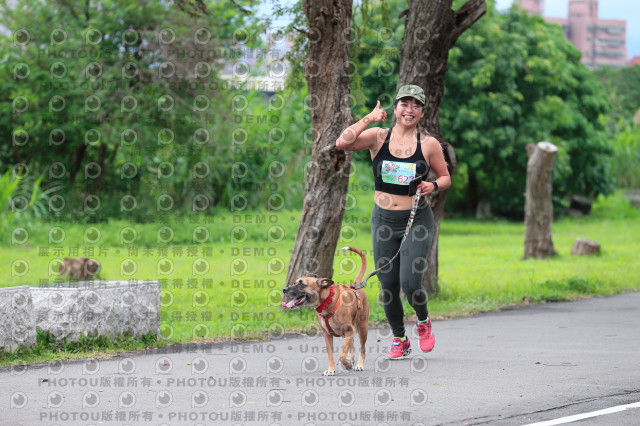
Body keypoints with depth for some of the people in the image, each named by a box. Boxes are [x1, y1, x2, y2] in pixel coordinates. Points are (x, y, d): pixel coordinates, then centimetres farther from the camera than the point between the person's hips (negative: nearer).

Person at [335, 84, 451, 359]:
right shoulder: (378, 137, 0)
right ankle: (399, 340, 24)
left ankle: (424, 321, 19)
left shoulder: (429, 144, -1)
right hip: (383, 220, 2)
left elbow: (445, 177, 10)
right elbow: (342, 143, -14)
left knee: (410, 284, -13)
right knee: (387, 286, 4)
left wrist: (433, 186, -11)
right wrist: (368, 119, -13)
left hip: (417, 221, -2)